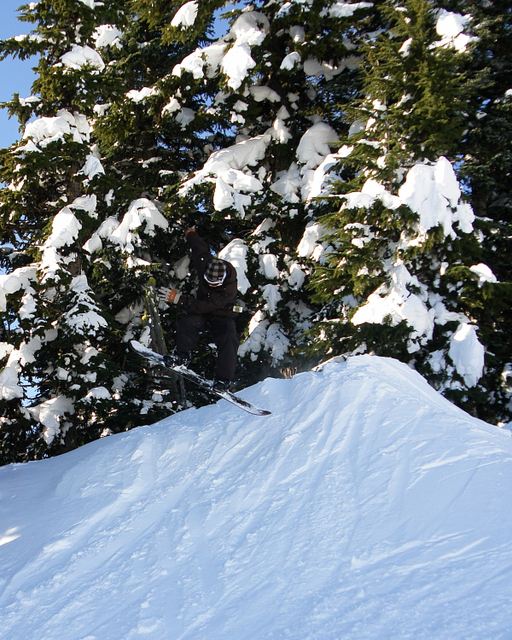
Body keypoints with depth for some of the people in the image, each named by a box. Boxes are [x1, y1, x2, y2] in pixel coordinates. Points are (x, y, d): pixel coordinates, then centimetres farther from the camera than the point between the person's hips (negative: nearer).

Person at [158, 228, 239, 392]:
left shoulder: (228, 290, -34)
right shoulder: (205, 263, -21)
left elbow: (203, 306, -39)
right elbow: (201, 249, 4)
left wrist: (178, 298, -44)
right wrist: (191, 234, 24)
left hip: (222, 317, -4)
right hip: (201, 314, 4)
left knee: (228, 339, -31)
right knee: (187, 321, -29)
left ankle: (223, 379, -25)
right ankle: (182, 355, -9)